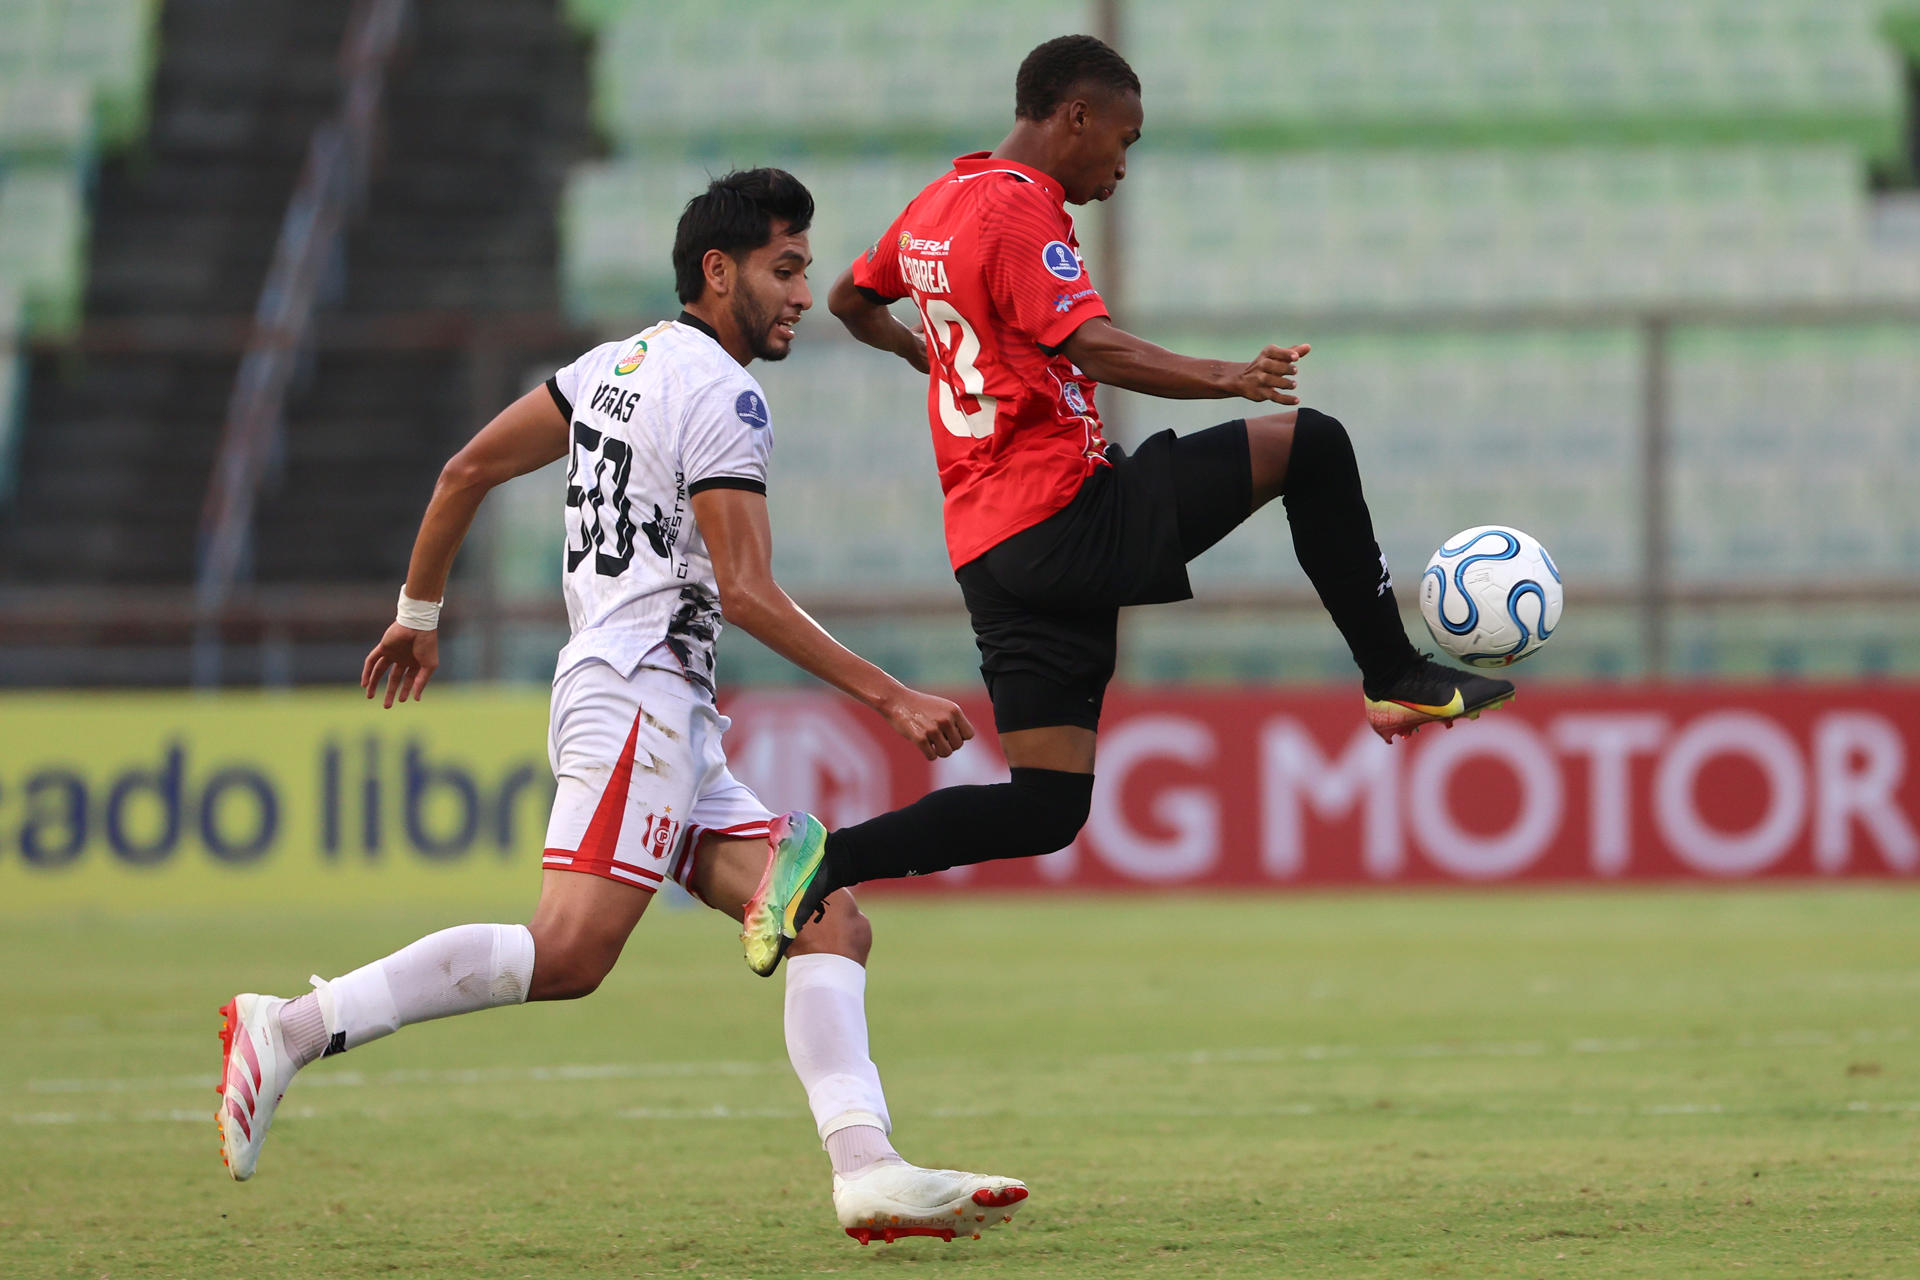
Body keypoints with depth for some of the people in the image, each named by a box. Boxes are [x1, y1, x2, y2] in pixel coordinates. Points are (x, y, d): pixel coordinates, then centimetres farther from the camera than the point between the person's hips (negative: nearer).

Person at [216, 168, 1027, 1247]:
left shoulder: (619, 364, 20)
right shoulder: (724, 396, -7)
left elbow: (468, 471, 21)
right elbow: (746, 591, -13)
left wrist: (420, 615, 32)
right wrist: (890, 698, -13)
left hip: (676, 734, 11)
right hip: (638, 700, -11)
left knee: (834, 927, 1)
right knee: (571, 952, -25)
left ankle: (868, 1169, -14)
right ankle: (292, 1029, -23)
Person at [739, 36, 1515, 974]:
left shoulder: (933, 207, 18)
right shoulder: (1021, 207, -10)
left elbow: (849, 303, 36)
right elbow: (1091, 347, -25)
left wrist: (923, 349, 55)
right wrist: (1224, 380, -34)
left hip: (990, 546, 9)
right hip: (1069, 517, -9)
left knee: (1044, 808, 8)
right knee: (1311, 445, -3)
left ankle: (827, 859, -5)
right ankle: (1395, 678, 2)